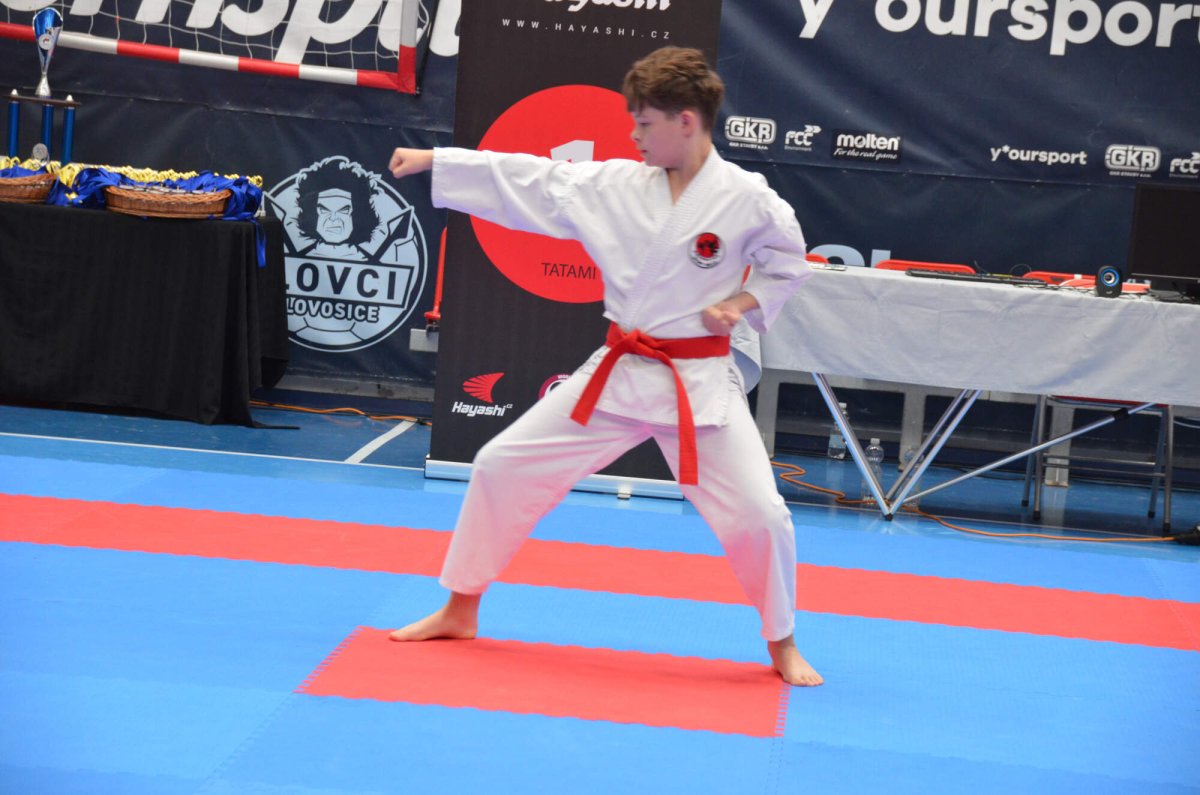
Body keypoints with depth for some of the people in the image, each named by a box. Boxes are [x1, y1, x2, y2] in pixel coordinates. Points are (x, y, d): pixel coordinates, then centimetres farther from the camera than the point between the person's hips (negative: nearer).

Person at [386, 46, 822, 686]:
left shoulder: (746, 198, -11)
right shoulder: (617, 185, -1)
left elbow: (789, 263, 4)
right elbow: (529, 180, 2)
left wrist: (742, 304, -12)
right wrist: (433, 161, 2)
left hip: (700, 385, -4)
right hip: (617, 374, 4)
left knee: (757, 513, -12)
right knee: (503, 466, 4)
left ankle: (781, 643, 14)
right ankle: (460, 610, 20)